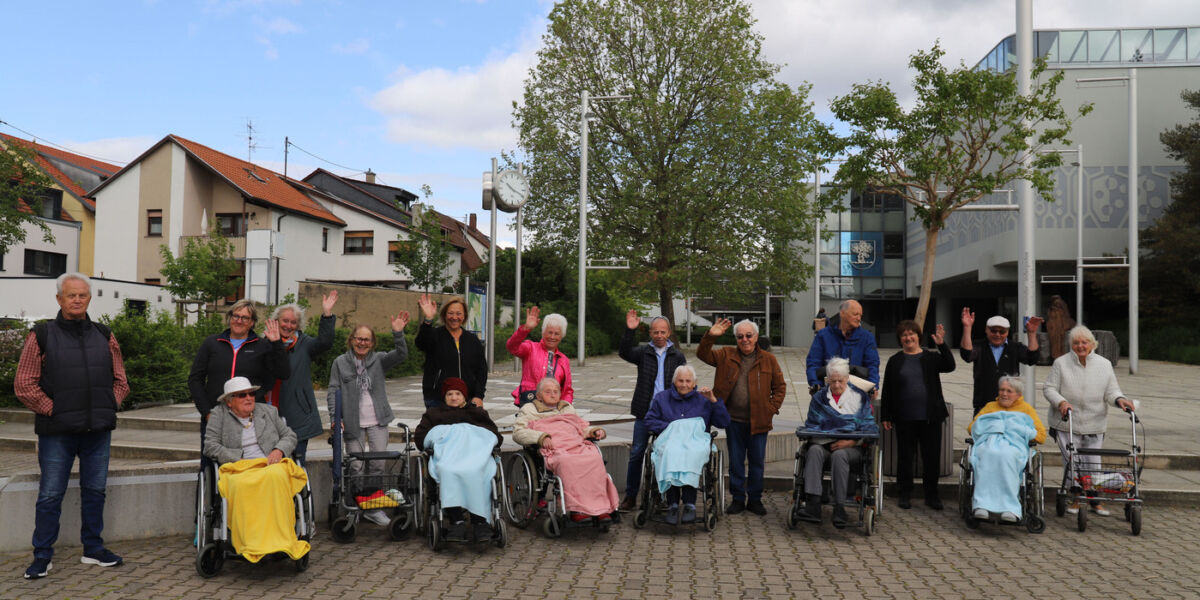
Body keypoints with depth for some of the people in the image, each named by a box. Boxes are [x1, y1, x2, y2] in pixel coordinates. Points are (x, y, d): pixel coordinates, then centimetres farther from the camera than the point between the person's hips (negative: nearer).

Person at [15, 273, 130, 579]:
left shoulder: (104, 336, 11)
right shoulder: (42, 335, 0)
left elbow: (120, 380, 16)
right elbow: (24, 384, -2)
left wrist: (109, 406, 3)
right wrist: (51, 410, -9)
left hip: (98, 429, 4)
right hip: (57, 431, -3)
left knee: (95, 491, 12)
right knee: (50, 495, 3)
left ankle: (93, 549, 24)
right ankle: (42, 556, 15)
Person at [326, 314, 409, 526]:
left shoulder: (378, 360, 7)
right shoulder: (340, 363, 4)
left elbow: (401, 355, -9)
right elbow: (333, 391, 2)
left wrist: (398, 333, -24)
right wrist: (334, 417, -10)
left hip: (377, 421, 2)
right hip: (352, 423, -1)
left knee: (379, 464, 0)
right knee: (355, 466, -2)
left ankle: (374, 508, 11)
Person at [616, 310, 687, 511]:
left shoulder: (677, 356, 9)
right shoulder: (643, 352, 6)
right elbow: (624, 352, -13)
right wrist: (629, 331, -26)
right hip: (645, 412, -1)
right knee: (636, 453, 0)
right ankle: (630, 496, 9)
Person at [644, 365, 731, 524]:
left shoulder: (703, 399, 20)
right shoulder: (661, 398, 23)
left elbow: (724, 423, 11)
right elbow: (649, 421, 13)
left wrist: (713, 400, 2)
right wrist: (670, 426, -2)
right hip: (669, 440, 0)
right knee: (671, 452, -37)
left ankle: (689, 505, -35)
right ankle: (672, 505, -34)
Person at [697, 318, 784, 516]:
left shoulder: (768, 359, 5)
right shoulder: (726, 356, 5)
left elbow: (780, 386, 9)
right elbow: (703, 355, -2)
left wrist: (772, 408, -1)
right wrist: (710, 336, -17)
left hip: (758, 421, 0)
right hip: (734, 420, 1)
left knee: (757, 461, 8)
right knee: (735, 461, 8)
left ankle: (755, 499, 21)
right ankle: (738, 499, 19)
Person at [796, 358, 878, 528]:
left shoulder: (860, 397, 13)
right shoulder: (819, 398, 19)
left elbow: (869, 427, 5)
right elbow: (811, 425, 13)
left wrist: (850, 442, -12)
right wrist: (823, 438, -9)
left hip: (852, 447, -2)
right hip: (824, 443, 2)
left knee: (839, 455, -37)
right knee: (814, 450, -34)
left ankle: (839, 508, -35)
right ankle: (812, 506, -45)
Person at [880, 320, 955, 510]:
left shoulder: (931, 358, 7)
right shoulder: (895, 361, 6)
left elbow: (950, 366, -11)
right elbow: (887, 390, 6)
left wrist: (942, 345, -23)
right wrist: (885, 416, 2)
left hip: (930, 418, 0)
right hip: (904, 418, 0)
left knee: (932, 457, 5)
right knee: (904, 457, 6)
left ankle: (931, 495, 18)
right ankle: (904, 495, 17)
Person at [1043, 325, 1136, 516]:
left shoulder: (1104, 364, 7)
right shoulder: (1061, 363, 0)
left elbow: (1111, 390, 6)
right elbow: (1049, 388, -1)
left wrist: (1119, 399, -16)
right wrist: (1061, 402, -19)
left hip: (1094, 424, 2)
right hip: (1066, 424, -2)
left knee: (1093, 463, 5)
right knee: (1072, 463, -4)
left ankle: (1095, 500, 18)